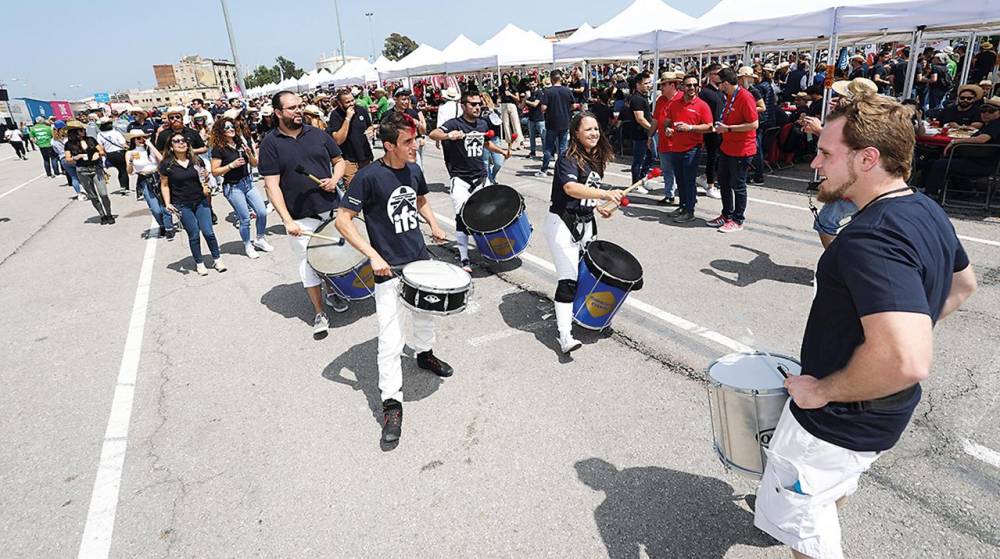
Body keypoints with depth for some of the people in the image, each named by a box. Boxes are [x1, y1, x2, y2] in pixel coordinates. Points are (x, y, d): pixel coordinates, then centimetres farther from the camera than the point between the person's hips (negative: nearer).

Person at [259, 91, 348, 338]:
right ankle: (319, 314, 16)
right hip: (301, 217, -3)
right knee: (309, 263, 4)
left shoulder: (318, 134, 5)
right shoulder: (270, 143, -5)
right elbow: (272, 185, -9)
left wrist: (335, 179, -7)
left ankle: (332, 292, 40)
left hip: (331, 208, 3)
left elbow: (339, 161, 15)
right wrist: (287, 220, -18)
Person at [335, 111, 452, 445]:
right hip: (389, 268, -6)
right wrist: (373, 255, -24)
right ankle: (392, 403, 7)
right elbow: (343, 220, -17)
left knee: (427, 311, 25)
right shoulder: (369, 176, -18)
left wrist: (433, 224, 4)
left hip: (420, 259, 7)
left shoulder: (413, 170, 1)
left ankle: (424, 353, 54)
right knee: (391, 340, -7)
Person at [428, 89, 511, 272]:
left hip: (481, 176, 6)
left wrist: (501, 151, 12)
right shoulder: (454, 124, -11)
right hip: (460, 178, -6)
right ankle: (464, 259, -5)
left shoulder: (483, 124, 8)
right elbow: (433, 134, -27)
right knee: (462, 216, -12)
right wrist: (448, 135, -48)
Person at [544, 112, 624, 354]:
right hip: (562, 223, -8)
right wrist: (605, 194, -46)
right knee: (568, 279, -14)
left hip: (586, 223, 8)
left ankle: (578, 311, 40)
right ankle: (565, 336, -15)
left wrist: (598, 206, 11)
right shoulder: (568, 160, -15)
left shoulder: (597, 159, 11)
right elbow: (570, 188, -35)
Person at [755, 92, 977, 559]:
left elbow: (906, 362, -41)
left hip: (841, 419, -10)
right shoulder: (927, 211, 0)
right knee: (837, 481, 35)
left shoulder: (871, 240, -33)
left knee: (791, 512, 10)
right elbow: (963, 284, 19)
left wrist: (823, 390, -26)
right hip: (885, 411, 10)